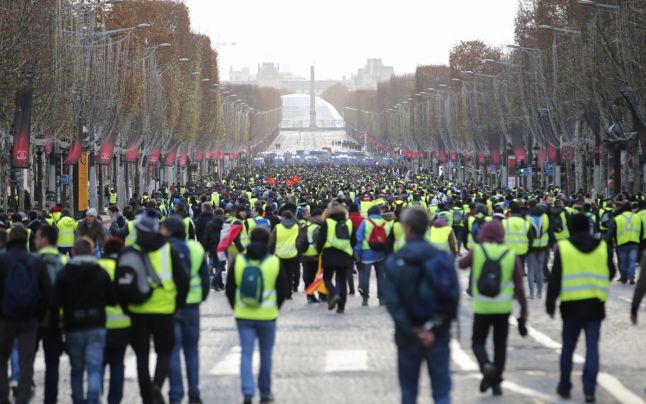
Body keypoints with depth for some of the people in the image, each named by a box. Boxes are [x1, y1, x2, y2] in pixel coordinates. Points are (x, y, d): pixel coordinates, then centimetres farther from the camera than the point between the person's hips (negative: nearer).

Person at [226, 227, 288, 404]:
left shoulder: (238, 261, -3)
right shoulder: (274, 262, -6)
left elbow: (230, 289, 2)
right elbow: (284, 289, -1)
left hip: (243, 315, 1)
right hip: (267, 316, -1)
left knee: (246, 354, 2)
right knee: (266, 354, 13)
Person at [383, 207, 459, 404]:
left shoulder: (394, 262, -7)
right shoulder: (443, 258, -4)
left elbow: (392, 302, -15)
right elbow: (453, 297, -10)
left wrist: (414, 331, -14)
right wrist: (435, 326, -8)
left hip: (408, 336, -1)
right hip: (438, 336, 1)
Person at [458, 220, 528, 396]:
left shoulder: (477, 251, -7)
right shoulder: (511, 255, -4)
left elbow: (462, 264, 13)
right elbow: (519, 286, -4)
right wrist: (524, 309, 3)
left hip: (482, 307, -1)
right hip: (503, 307, 1)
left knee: (478, 342, 12)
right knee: (500, 345, 13)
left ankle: (486, 365, -17)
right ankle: (496, 383, 13)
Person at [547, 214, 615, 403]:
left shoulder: (563, 248, -5)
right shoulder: (603, 247, 2)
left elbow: (555, 279, -5)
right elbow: (611, 274, 14)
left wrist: (550, 304, 2)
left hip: (572, 305, -1)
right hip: (595, 305, 1)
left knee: (568, 347, 13)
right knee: (592, 348, 2)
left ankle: (564, 387, 20)